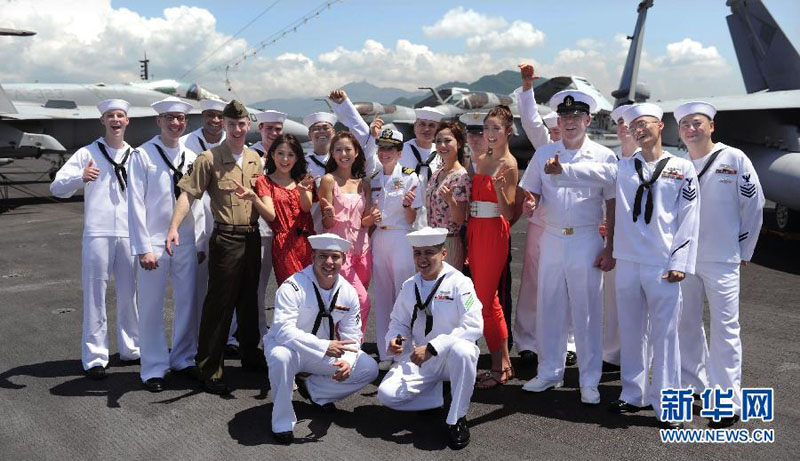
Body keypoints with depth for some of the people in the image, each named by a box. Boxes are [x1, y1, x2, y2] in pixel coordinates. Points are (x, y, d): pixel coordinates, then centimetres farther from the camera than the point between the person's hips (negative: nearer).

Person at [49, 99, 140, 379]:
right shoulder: (87, 154, 3)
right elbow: (57, 187, -6)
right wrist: (81, 177, -27)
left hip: (129, 235, 3)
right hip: (97, 233, -3)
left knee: (129, 294, 11)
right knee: (95, 296, -1)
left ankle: (130, 349, 23)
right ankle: (94, 358, 6)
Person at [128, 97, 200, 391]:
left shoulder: (191, 157, 9)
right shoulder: (142, 155, -4)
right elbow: (136, 203, -7)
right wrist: (143, 247, -11)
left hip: (186, 242, 4)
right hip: (154, 242, -4)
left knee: (188, 302, 11)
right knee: (152, 307, 3)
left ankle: (183, 358, 27)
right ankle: (153, 369, 16)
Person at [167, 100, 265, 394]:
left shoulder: (254, 158, 9)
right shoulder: (209, 160, -9)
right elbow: (188, 194, -16)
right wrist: (173, 227, -26)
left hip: (252, 236, 6)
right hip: (226, 239, -6)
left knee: (249, 300, 18)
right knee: (219, 304, -2)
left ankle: (250, 356, 34)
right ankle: (209, 370, 9)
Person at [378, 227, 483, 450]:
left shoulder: (459, 283, -11)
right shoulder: (409, 287, 5)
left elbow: (473, 326, -21)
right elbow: (399, 322, 14)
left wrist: (432, 347, -26)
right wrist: (394, 339, -11)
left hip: (451, 357, -4)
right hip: (419, 360, 4)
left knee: (462, 350, -40)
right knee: (386, 394, -18)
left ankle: (457, 419, -18)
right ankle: (439, 396, 6)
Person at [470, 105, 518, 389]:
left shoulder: (508, 165, -9)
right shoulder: (479, 160, 13)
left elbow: (508, 213, -15)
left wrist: (499, 187, -28)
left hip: (494, 233, -8)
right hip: (474, 232, 8)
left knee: (485, 300, -6)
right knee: (488, 299, 11)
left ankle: (499, 367, 7)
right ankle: (503, 363, 21)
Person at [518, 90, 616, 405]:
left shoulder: (604, 157, 0)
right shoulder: (544, 154, 7)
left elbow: (614, 207, 1)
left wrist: (611, 249, -4)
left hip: (586, 242, -3)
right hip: (551, 240, 3)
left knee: (587, 311, 3)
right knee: (549, 308, 9)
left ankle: (589, 381, 14)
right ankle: (550, 372, 23)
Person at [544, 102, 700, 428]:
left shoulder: (682, 168, 3)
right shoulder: (623, 167, 10)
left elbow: (689, 219, 0)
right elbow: (592, 172, -8)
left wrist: (680, 263, -6)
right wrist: (562, 169, -28)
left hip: (663, 266, -3)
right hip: (627, 262, 3)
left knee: (664, 333, -1)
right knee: (630, 331, 11)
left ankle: (666, 406, 9)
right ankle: (632, 395, 25)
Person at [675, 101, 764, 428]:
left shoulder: (734, 159, -2)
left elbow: (754, 206, 1)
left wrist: (744, 251, 3)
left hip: (721, 261, -4)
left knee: (724, 328, -3)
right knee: (686, 324, 12)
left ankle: (728, 401, 3)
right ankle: (690, 383, 28)